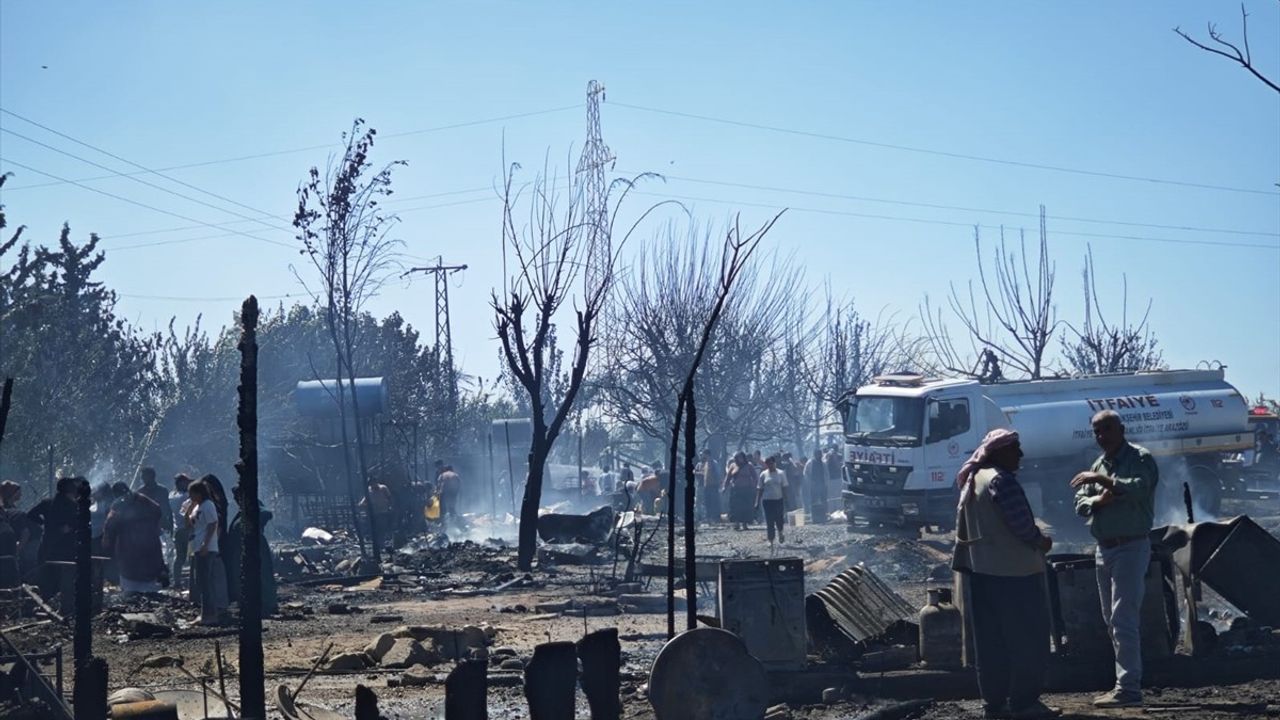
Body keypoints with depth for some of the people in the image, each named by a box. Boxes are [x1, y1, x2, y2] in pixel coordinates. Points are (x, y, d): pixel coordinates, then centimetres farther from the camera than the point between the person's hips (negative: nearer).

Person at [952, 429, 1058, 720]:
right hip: (1014, 571, -9)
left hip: (983, 570, 9)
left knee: (991, 640, 11)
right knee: (1027, 638, -4)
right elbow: (1020, 522, -19)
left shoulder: (973, 481, 16)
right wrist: (1040, 542, -3)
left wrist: (961, 563, 22)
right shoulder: (1002, 480, -14)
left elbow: (963, 529, 19)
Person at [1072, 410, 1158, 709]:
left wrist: (1102, 480, -23)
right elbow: (1081, 504, 9)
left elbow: (1138, 488, -28)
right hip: (1104, 548, 8)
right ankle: (1127, 683, 19)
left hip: (1131, 547, -8)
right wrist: (1098, 500, -11)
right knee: (1112, 620, 12)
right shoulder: (1099, 463, 15)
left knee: (1123, 619, -13)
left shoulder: (1140, 458, -8)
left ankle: (1129, 689, -11)